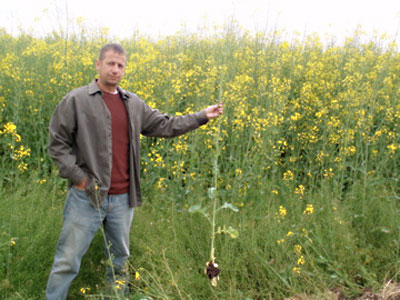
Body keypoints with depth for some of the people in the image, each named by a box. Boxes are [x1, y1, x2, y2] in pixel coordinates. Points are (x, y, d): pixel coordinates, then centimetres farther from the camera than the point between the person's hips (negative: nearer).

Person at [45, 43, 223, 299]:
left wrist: (202, 116, 11)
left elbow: (165, 126, 14)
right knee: (68, 261, 3)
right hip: (87, 196, -4)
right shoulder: (76, 101, -4)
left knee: (120, 261, 17)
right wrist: (76, 176, -11)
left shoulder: (134, 104, 11)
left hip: (123, 199, 5)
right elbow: (57, 143, -2)